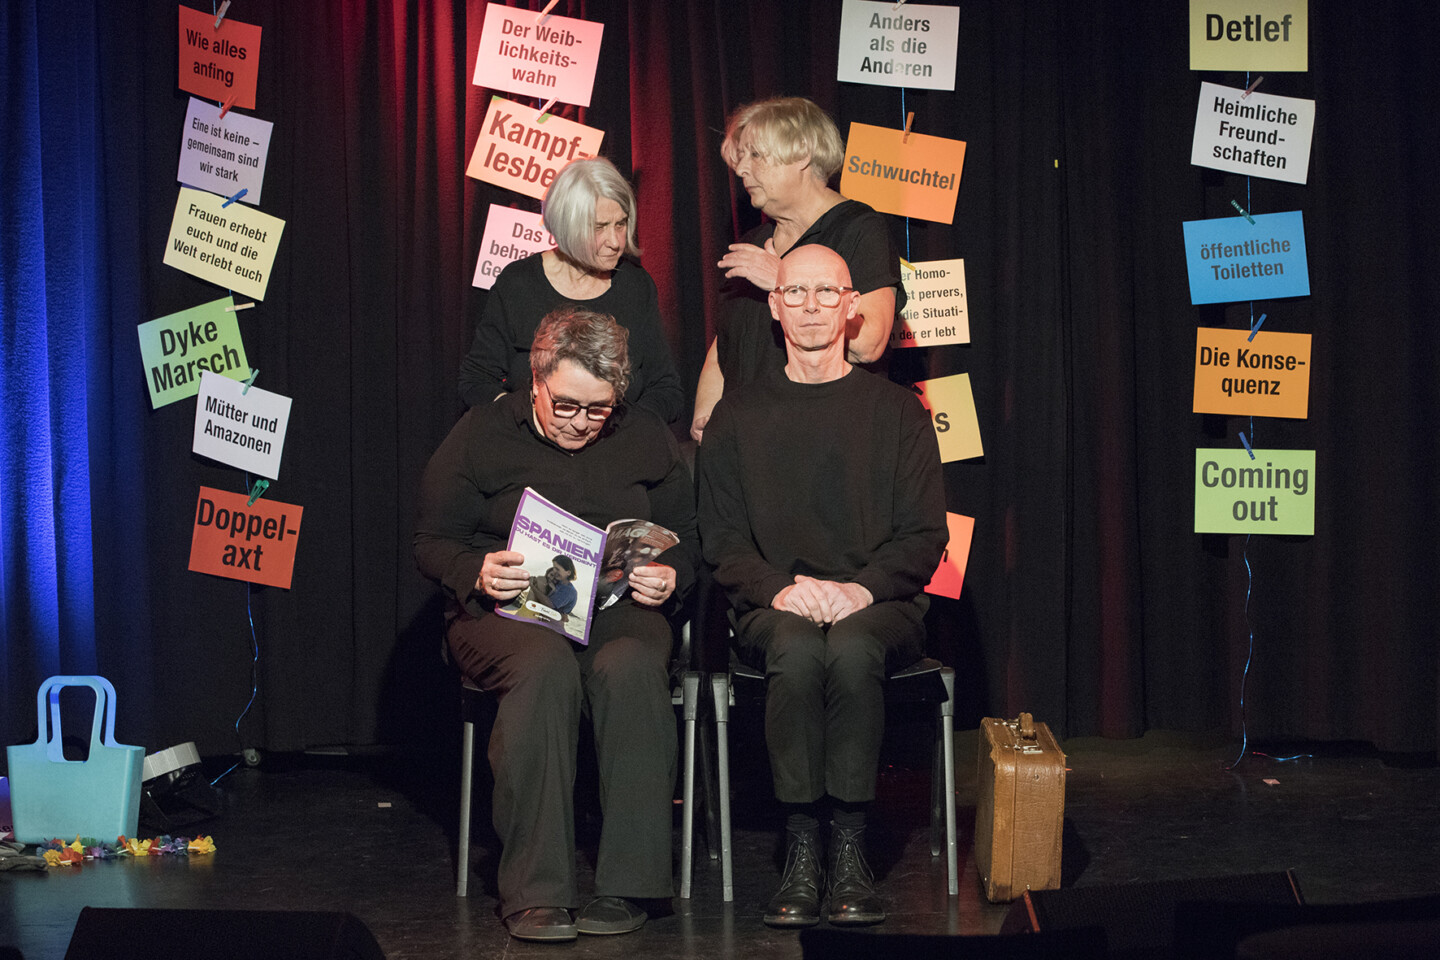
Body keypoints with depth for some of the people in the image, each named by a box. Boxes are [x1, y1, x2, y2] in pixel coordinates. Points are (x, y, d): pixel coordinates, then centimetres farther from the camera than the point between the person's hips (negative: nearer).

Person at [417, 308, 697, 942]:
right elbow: (430, 543, 7)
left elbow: (685, 540, 19)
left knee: (630, 669, -36)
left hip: (618, 609, 2)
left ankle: (626, 887, -31)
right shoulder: (481, 434, 7)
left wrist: (669, 577, -5)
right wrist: (477, 572, -14)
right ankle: (534, 892, -37)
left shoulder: (647, 440, 14)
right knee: (544, 666, -38)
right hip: (505, 612, -2)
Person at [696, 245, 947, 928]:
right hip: (773, 608, 1)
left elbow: (925, 537, 4)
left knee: (852, 648, -36)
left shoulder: (896, 411, 11)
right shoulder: (738, 416, 13)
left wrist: (859, 589, -14)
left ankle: (850, 850, -31)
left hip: (879, 606, 0)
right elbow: (722, 539, 6)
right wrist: (781, 589, -14)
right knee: (797, 650, -35)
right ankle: (801, 852, -31)